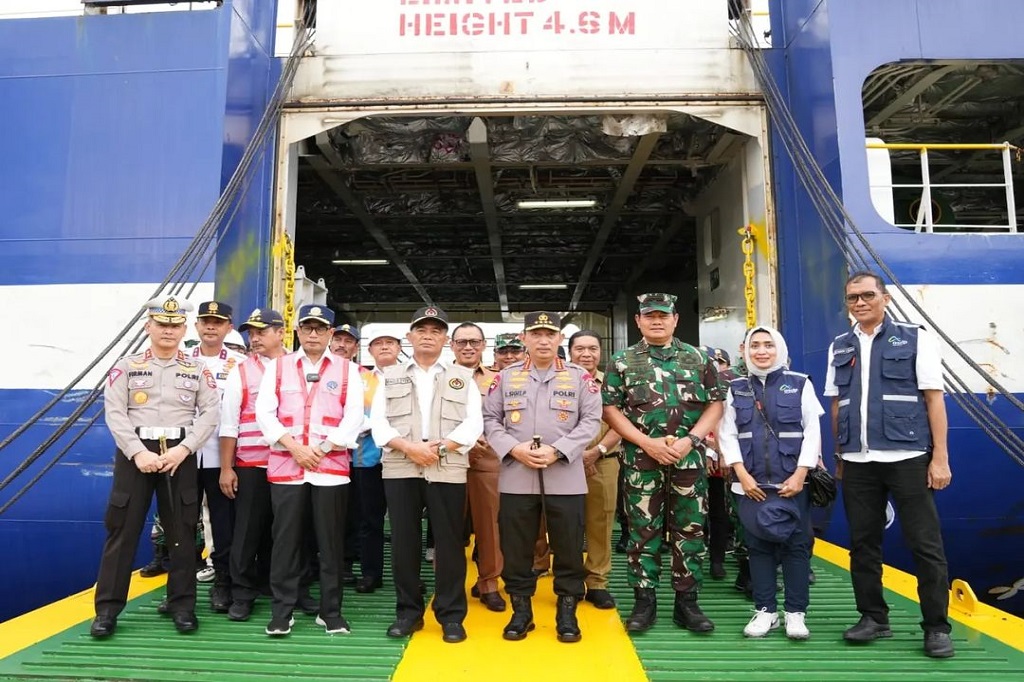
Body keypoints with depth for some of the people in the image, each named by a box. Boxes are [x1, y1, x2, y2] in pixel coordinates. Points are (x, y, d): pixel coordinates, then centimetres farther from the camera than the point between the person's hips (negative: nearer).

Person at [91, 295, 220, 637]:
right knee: (122, 530, 1)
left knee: (182, 531, 4)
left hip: (181, 456, 1)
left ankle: (182, 605, 16)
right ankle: (107, 609, 12)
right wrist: (139, 453, -14)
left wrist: (183, 449, -14)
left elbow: (210, 413, -2)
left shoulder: (197, 369, 6)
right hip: (135, 455, 0)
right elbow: (114, 413, -4)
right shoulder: (126, 367, 5)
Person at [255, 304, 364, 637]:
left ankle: (331, 612, 17)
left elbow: (354, 417, -1)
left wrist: (321, 450, -9)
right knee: (286, 541, 5)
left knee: (331, 543, 5)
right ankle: (281, 612, 17)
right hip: (285, 467, 1)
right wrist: (294, 447, -10)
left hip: (332, 468, 0)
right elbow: (265, 413, 1)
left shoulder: (348, 369, 6)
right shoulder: (277, 366, 9)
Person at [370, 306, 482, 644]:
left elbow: (473, 424, 0)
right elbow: (378, 422, 3)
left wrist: (439, 446, -14)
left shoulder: (462, 377, 10)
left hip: (448, 470, -1)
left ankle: (451, 615, 14)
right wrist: (409, 447, -13)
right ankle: (408, 611, 20)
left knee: (449, 543, 2)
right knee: (403, 542, 6)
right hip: (400, 470, 1)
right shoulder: (390, 376, 13)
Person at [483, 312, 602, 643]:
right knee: (516, 548, 8)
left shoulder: (580, 376, 4)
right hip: (516, 477, 1)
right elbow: (490, 419, 6)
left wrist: (557, 450, -14)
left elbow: (591, 420, -2)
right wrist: (513, 448, -11)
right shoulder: (506, 377, 8)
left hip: (565, 478, -1)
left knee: (569, 550, 7)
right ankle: (521, 610, 23)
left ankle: (567, 612, 22)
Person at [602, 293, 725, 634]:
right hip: (641, 460, -1)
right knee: (643, 532, 4)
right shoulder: (622, 361, 3)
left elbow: (716, 403, 6)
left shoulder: (699, 358, 7)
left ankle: (687, 602, 19)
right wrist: (647, 442, -11)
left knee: (690, 531, 7)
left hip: (689, 460, 2)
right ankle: (644, 602, 16)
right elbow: (610, 409, -1)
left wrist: (690, 440, -8)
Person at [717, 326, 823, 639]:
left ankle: (796, 612, 13)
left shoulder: (800, 384, 4)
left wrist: (800, 474, -9)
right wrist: (742, 474, -6)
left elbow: (813, 431, -1)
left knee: (796, 545, 2)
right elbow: (727, 434, 4)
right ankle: (765, 610, 15)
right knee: (758, 546, 6)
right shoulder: (736, 388, 8)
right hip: (751, 483, 2)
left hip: (792, 482, -1)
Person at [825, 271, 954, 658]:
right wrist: (839, 457, 11)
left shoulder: (915, 339, 1)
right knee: (862, 543, 9)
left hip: (907, 457, -3)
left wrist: (940, 456, -8)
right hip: (857, 462, 4)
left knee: (925, 544, 2)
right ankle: (873, 618, 22)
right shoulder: (839, 348, 11)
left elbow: (933, 399, -2)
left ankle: (936, 627, 14)